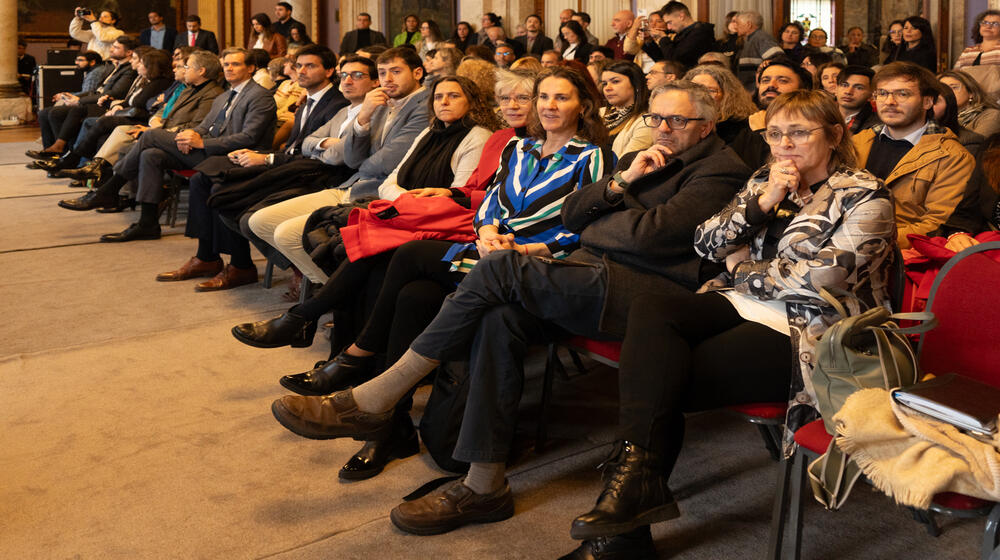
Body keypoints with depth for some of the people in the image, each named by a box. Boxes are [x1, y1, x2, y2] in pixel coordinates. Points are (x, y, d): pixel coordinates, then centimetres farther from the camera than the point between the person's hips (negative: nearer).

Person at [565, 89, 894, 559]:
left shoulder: (865, 198, -1)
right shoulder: (764, 181, 18)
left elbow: (820, 277, -14)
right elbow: (705, 244, 10)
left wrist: (744, 269, -1)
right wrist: (762, 204, -4)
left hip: (804, 331, -6)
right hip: (741, 307, 6)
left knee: (660, 379, -26)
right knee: (650, 309, -26)